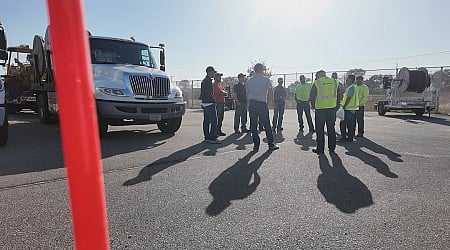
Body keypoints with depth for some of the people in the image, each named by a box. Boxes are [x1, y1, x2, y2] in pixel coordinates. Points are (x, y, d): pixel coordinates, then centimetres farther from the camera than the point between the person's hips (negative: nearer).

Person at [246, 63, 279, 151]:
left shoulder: (249, 80, 10)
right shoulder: (266, 79, 0)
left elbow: (247, 95, 10)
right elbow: (270, 92, -4)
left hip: (252, 103, 3)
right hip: (262, 103, -3)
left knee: (253, 125, 5)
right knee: (266, 125, 4)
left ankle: (256, 145, 6)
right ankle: (271, 144, 10)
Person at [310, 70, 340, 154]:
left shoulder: (316, 83, -3)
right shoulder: (335, 82, 10)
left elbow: (312, 96, -3)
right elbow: (338, 96, 12)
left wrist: (313, 106, 12)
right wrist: (336, 106, 19)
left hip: (320, 108, -4)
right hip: (332, 108, 4)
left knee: (320, 129, 4)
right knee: (331, 129, 12)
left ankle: (320, 149, 6)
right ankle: (332, 148, 17)